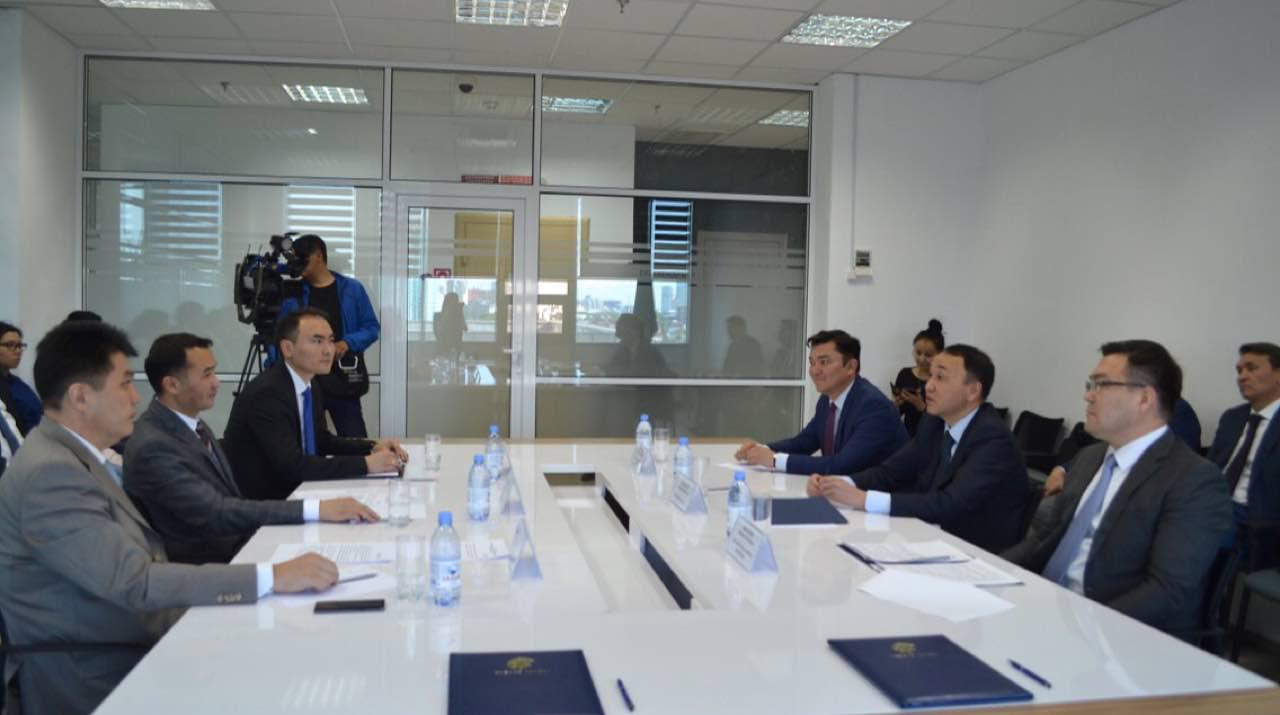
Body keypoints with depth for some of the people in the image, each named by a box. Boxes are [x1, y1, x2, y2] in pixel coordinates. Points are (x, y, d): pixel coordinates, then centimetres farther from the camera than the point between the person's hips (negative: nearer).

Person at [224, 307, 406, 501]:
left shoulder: (310, 387, 5)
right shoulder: (266, 392, -20)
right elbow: (292, 465, -28)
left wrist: (372, 447, 0)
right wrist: (365, 464, -29)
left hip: (291, 489, 8)